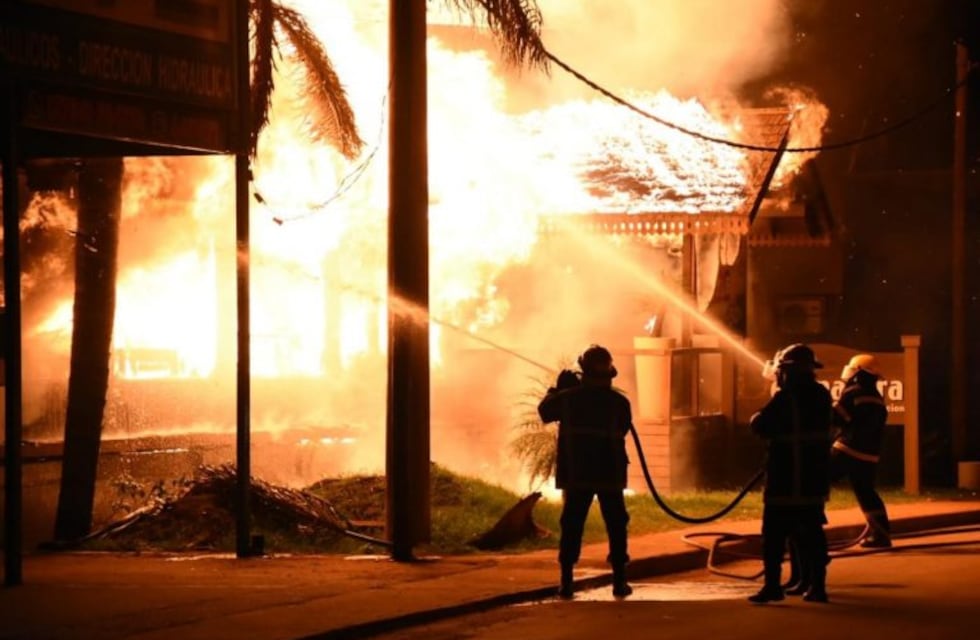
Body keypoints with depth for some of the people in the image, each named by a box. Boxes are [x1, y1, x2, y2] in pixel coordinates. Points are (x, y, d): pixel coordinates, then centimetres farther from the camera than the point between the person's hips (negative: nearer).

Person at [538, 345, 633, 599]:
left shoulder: (568, 398, -6)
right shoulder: (619, 402, -8)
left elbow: (544, 411, 12)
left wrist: (558, 388, 22)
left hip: (576, 474, 1)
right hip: (610, 474, -1)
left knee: (572, 526, 6)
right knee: (616, 526, 8)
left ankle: (566, 582, 2)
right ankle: (619, 581, 5)